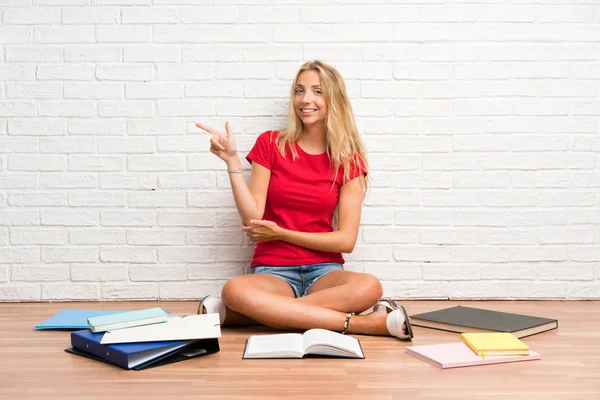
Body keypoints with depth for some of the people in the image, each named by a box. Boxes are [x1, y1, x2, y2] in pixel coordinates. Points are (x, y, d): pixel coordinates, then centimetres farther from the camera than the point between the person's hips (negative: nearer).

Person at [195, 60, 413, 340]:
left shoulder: (349, 159, 3)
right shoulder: (271, 144, 4)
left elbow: (346, 240, -2)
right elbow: (253, 219, -4)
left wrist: (280, 233, -7)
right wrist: (231, 161, -12)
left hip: (324, 270, 1)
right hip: (273, 272, 0)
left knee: (369, 287, -33)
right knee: (235, 289, -36)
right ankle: (361, 323, -28)